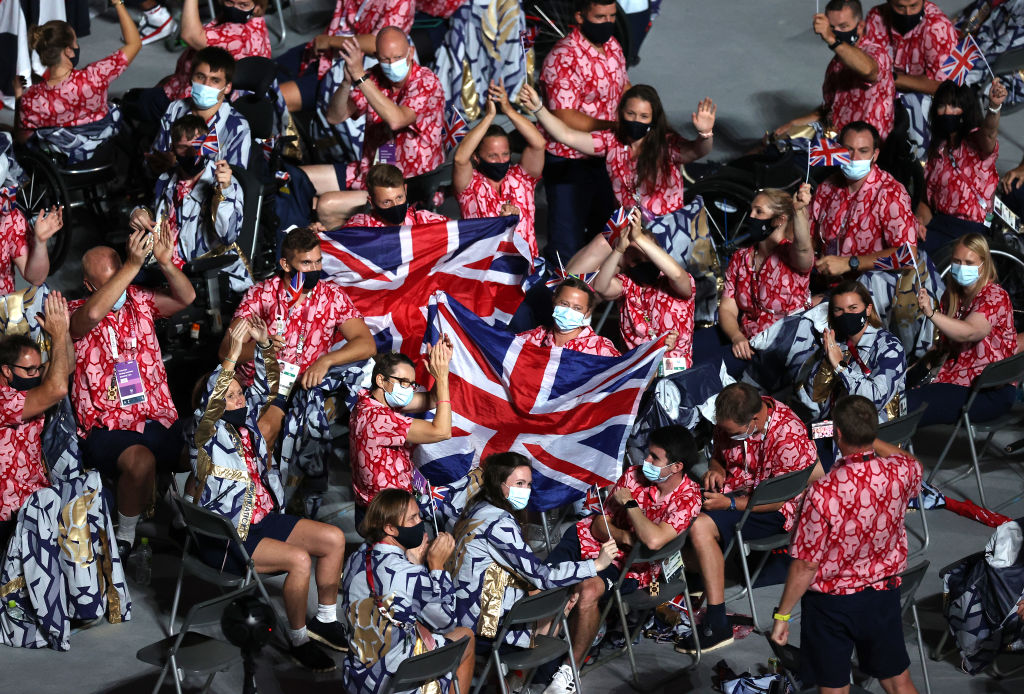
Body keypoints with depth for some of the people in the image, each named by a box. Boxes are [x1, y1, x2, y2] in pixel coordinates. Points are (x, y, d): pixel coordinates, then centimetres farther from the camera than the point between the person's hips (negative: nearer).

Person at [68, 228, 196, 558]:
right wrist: (133, 265, -31)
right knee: (140, 461, -35)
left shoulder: (138, 300, 11)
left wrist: (165, 263, -18)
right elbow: (93, 313, -27)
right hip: (106, 427, -5)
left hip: (159, 417, 5)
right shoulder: (75, 314, -3)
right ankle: (125, 537, -11)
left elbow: (185, 298, 1)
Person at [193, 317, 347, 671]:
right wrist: (233, 355, -39)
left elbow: (267, 387, 14)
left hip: (261, 519, 9)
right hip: (225, 537, -9)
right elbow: (211, 403, -33)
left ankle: (325, 621, 12)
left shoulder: (245, 420, 8)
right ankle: (298, 641, -12)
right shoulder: (208, 433, -13)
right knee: (299, 559, -27)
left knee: (334, 539, -1)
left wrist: (265, 344, -3)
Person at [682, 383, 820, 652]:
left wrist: (729, 504, -25)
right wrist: (716, 470, -10)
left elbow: (776, 499, -22)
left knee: (701, 527, -28)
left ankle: (717, 626, -26)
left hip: (777, 509, -8)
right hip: (736, 487, 8)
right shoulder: (730, 418, -7)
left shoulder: (789, 437, -28)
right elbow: (720, 455, 13)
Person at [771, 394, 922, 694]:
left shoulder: (823, 493, -30)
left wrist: (782, 615, -8)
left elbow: (805, 566, -21)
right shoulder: (901, 473, -17)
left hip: (832, 603, -4)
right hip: (883, 596, 4)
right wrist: (870, 438, 17)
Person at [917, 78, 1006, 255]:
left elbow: (989, 134, -31)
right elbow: (928, 190, 15)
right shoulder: (938, 148, 15)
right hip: (939, 222, 6)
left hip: (971, 227, -6)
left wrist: (994, 106, -53)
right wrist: (922, 217, -7)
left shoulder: (975, 141, -6)